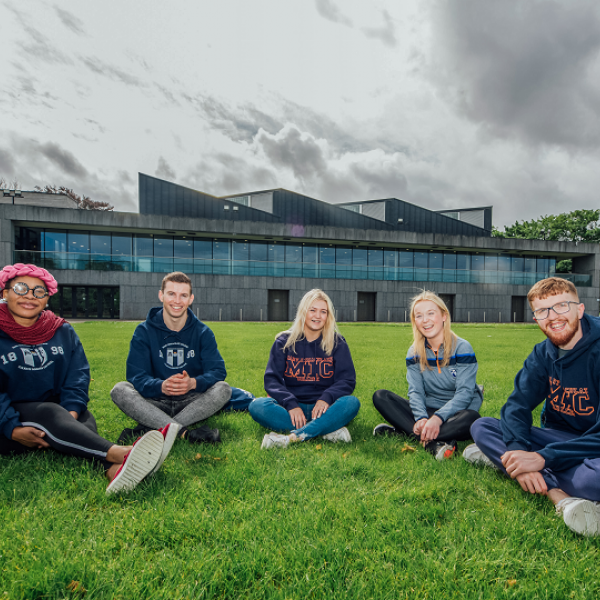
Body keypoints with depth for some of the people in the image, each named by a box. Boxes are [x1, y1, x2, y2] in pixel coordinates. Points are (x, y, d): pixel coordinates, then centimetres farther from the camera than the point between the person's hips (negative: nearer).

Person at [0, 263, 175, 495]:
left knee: (83, 417, -28)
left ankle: (114, 469, -58)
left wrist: (71, 412, -17)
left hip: (56, 413, 4)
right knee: (49, 412, -33)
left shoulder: (62, 331, 9)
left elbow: (77, 374, 0)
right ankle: (118, 453, -57)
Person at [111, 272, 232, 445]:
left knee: (223, 389, -26)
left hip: (191, 403, 1)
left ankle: (148, 429, -29)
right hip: (155, 403, 0)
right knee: (119, 390, -25)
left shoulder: (203, 332, 1)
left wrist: (193, 383, -30)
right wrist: (161, 386, -32)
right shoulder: (144, 331, -1)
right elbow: (136, 375, -10)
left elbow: (218, 370, -8)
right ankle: (186, 433, -38)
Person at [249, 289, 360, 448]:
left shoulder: (337, 343, 7)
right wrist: (291, 404, -20)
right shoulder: (284, 341, 5)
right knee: (257, 406, -28)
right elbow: (272, 379, -2)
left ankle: (292, 437, -36)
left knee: (352, 403, -29)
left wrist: (326, 398, -20)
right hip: (291, 407, 0)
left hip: (322, 408, 0)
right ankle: (328, 429, -31)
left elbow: (347, 380, 0)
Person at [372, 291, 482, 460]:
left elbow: (464, 393, -16)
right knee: (380, 396, -16)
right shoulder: (414, 353, 3)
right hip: (427, 411, 3)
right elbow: (415, 391, -5)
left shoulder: (462, 348, -9)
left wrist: (438, 418, -31)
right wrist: (421, 418, -26)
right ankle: (433, 443, -30)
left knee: (470, 418, -38)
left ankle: (404, 431, -29)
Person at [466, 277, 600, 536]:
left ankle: (500, 458, -23)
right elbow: (517, 405, -7)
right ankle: (560, 494, -26)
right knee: (481, 426, -12)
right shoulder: (542, 354, 0)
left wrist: (543, 458, -29)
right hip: (558, 436, 6)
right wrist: (518, 450, -27)